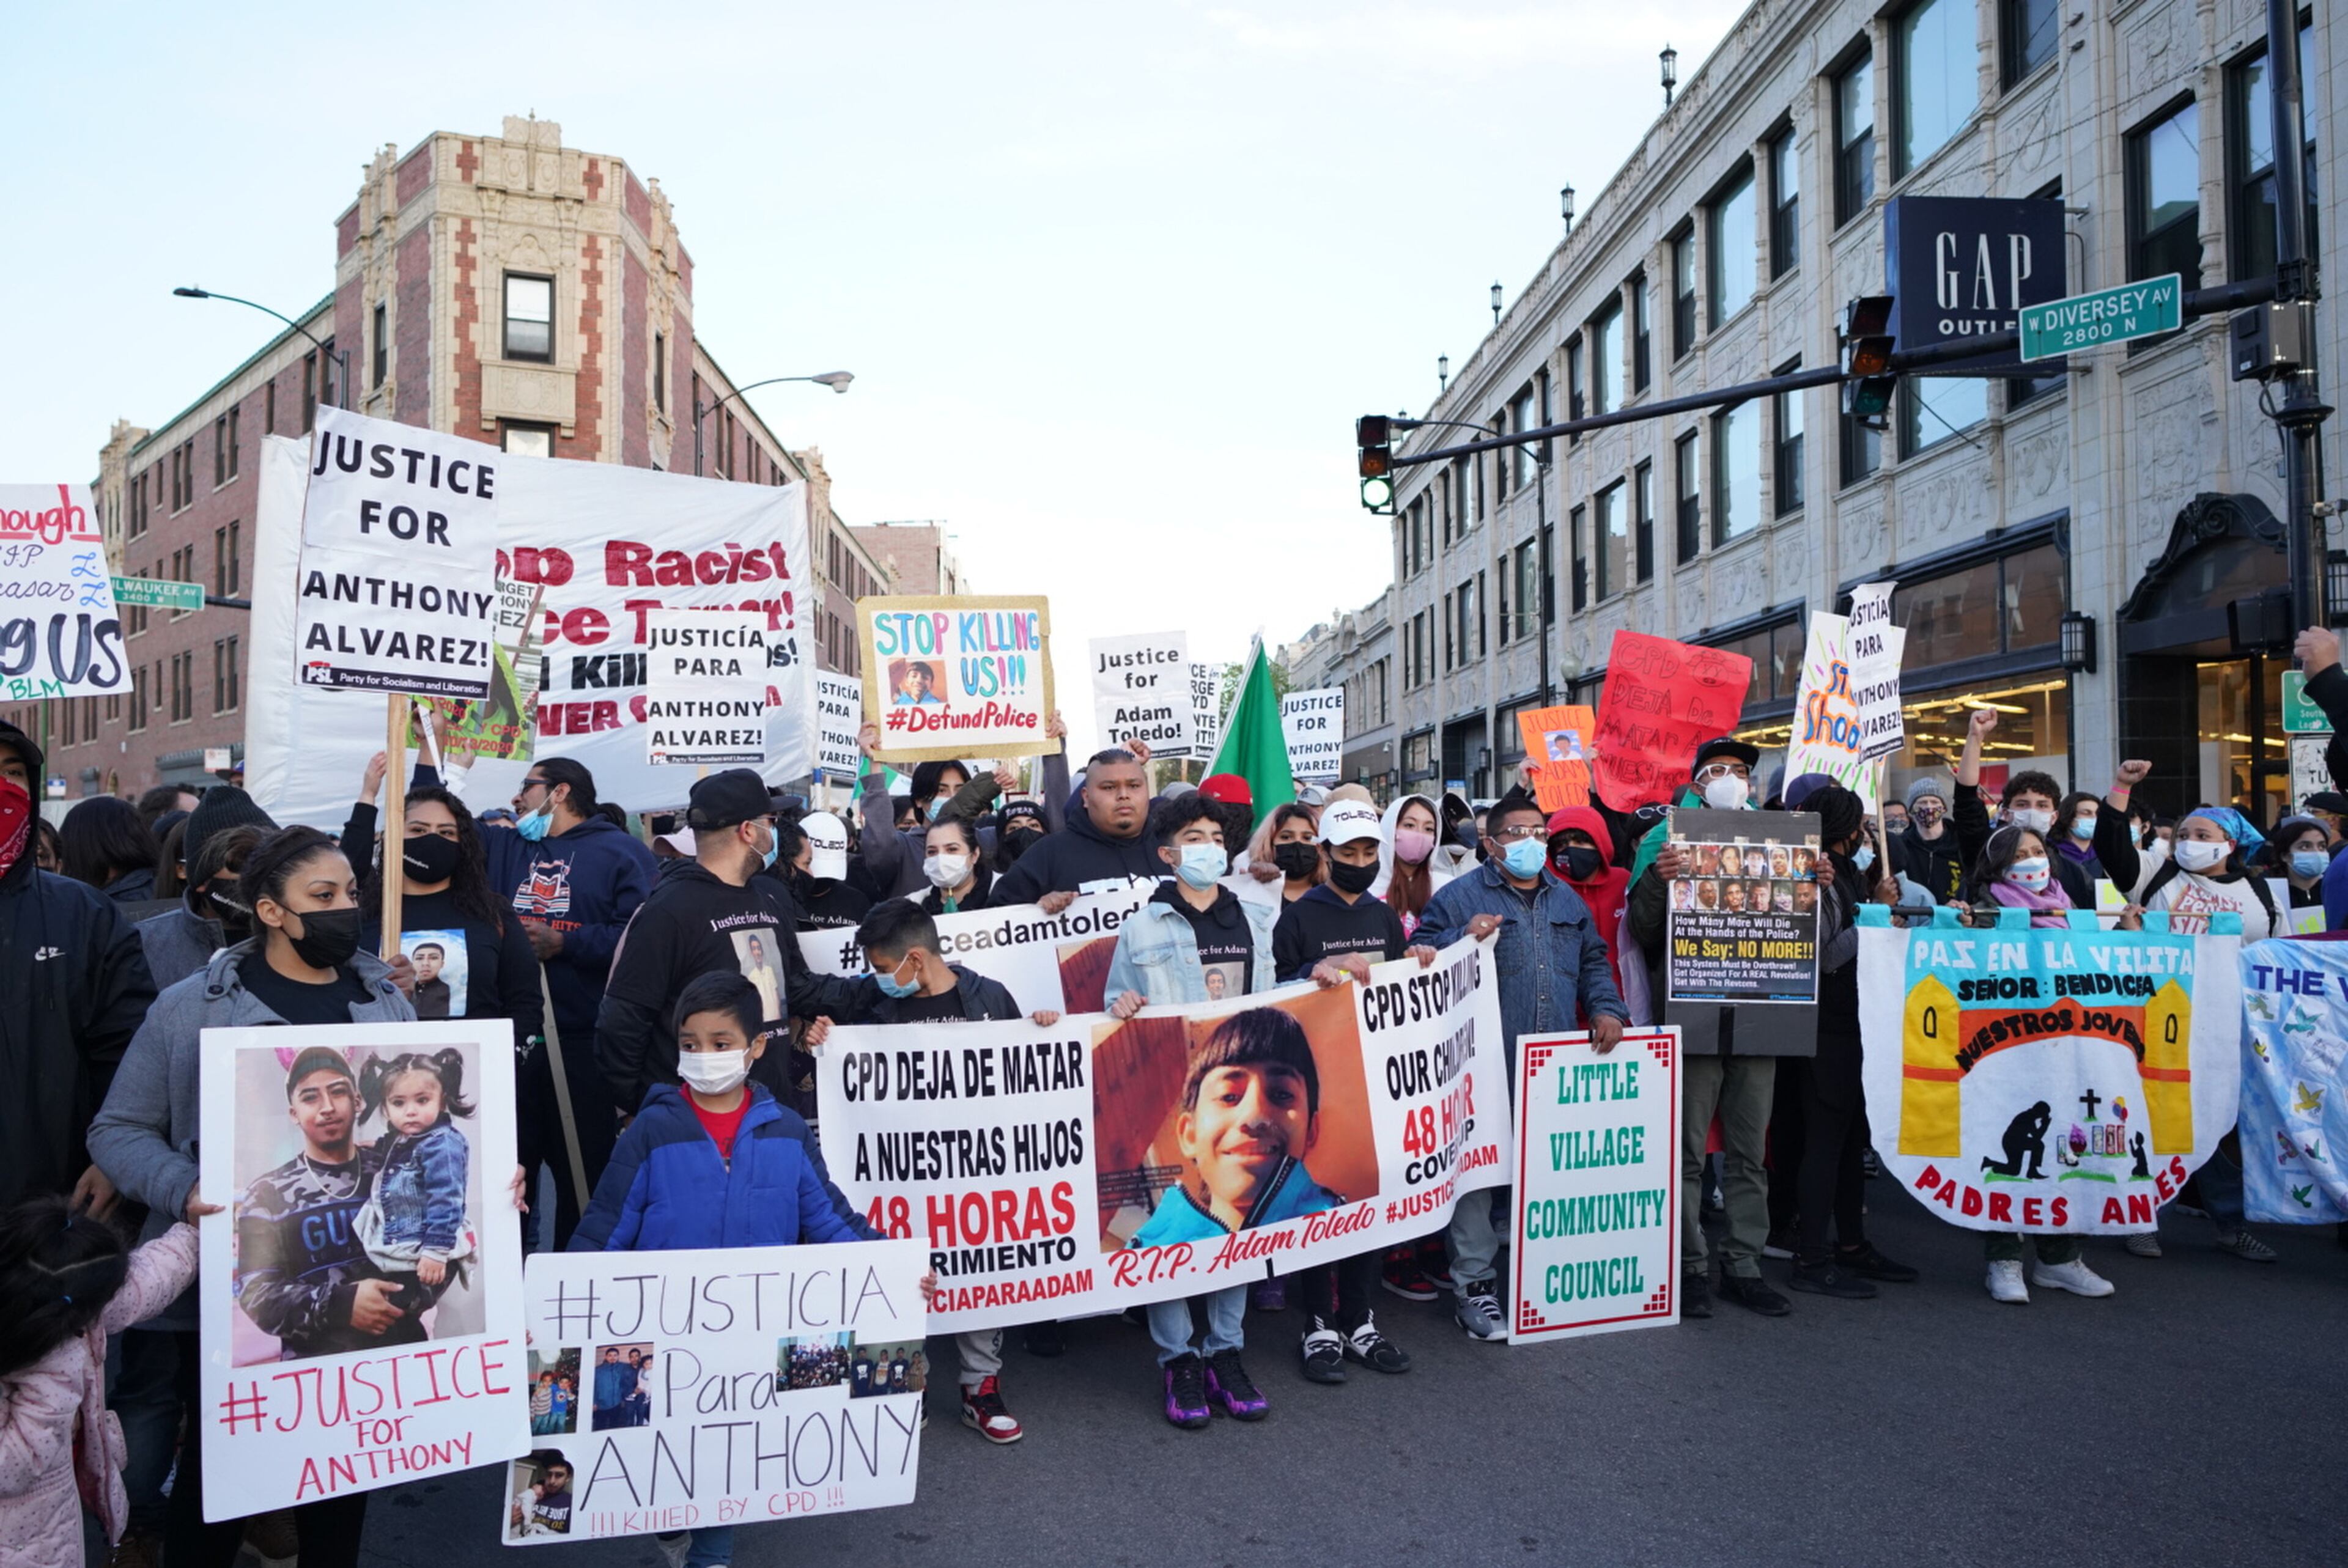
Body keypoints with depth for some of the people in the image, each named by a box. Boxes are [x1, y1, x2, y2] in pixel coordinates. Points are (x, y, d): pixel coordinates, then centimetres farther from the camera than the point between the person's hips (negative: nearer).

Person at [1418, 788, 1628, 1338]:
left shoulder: (1567, 900, 18)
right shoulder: (1459, 898, -1)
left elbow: (1593, 962, 26)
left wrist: (1606, 1009, 10)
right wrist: (1464, 938, -20)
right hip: (1484, 1068, -5)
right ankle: (1473, 1283, 9)